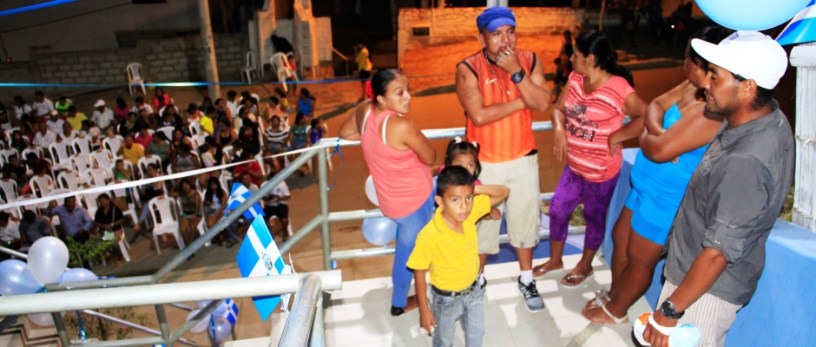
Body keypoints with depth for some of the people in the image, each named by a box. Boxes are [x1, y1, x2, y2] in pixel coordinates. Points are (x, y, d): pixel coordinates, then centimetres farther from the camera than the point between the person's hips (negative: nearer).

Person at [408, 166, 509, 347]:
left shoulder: (471, 211, -22)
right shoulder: (429, 236, -36)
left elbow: (503, 192, -10)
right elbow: (419, 273, -22)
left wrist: (477, 189, -26)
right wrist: (424, 310, -14)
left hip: (473, 290, 4)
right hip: (446, 298, -4)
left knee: (476, 332, 28)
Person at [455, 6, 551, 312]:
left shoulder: (529, 60, -4)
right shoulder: (468, 68, -15)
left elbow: (542, 104, -14)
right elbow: (479, 116, -25)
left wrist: (516, 71, -23)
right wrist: (521, 102, -17)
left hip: (524, 159, 3)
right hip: (484, 163, -3)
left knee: (525, 221, 17)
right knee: (481, 224, 13)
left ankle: (526, 280, 39)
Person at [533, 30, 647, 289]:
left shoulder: (618, 88, -22)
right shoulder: (575, 79, -1)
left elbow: (646, 117, -17)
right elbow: (559, 108, 6)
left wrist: (616, 137, -20)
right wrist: (559, 130, -13)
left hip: (601, 171, -7)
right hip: (574, 167, 7)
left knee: (594, 218, 14)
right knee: (557, 211, 15)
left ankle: (585, 266, 37)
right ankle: (555, 260, 38)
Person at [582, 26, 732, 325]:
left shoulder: (711, 113, -31)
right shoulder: (692, 87, -2)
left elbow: (657, 150, -31)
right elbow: (655, 105, 1)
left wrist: (646, 137, -9)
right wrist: (657, 131, -19)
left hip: (667, 200, -9)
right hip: (648, 188, 9)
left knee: (639, 259, 12)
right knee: (621, 237, 24)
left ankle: (614, 311, 36)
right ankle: (613, 294, 46)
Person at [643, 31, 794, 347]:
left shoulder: (744, 163, -34)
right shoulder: (769, 115, -6)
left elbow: (718, 253, -29)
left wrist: (669, 310, -20)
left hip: (708, 286, -9)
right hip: (693, 268, 9)